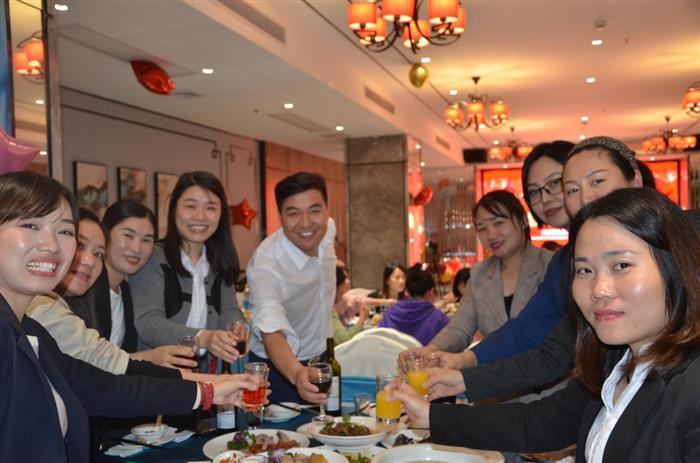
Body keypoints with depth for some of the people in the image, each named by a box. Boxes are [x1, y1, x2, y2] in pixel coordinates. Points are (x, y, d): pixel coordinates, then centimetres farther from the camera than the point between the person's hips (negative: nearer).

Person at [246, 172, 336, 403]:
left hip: (322, 359, 6)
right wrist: (297, 374, -62)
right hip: (279, 368, -6)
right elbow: (272, 332, -45)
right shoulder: (264, 264, -31)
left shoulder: (328, 229, -12)